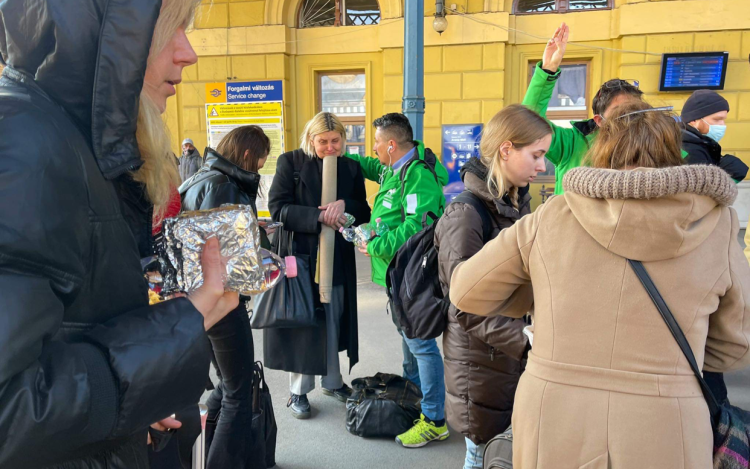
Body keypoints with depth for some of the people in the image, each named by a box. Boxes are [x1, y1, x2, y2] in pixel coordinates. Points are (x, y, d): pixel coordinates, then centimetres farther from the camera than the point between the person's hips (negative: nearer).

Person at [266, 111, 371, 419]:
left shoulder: (351, 168, 6)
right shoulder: (291, 162, -5)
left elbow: (364, 213, 5)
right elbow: (278, 209, -13)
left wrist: (344, 205, -17)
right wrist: (319, 216, -24)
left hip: (338, 261, 4)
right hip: (300, 257, -3)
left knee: (334, 322, 13)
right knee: (302, 322, 5)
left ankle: (332, 380, 32)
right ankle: (299, 391, 20)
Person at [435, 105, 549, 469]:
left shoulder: (520, 204, 8)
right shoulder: (465, 214, -16)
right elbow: (469, 310, -21)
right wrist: (529, 341, -29)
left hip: (519, 360, 7)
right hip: (482, 366, -7)